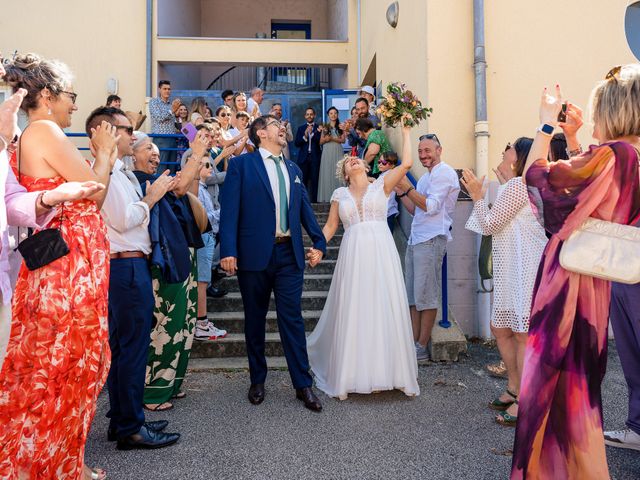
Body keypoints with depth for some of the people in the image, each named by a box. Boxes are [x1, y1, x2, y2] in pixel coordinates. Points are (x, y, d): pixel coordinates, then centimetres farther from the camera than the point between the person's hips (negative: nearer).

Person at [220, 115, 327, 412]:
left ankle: (303, 384, 13)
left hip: (289, 254, 3)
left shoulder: (293, 169, 16)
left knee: (292, 319, 3)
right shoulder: (241, 164, 1)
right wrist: (228, 250, -14)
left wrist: (319, 242, 7)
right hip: (255, 253, -3)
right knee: (255, 320, 11)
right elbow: (229, 209, -6)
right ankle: (257, 380, 27)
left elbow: (305, 209, 17)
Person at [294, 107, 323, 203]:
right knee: (303, 180, 0)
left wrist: (313, 133, -16)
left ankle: (314, 201, 3)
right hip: (303, 158, 1)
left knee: (314, 180, -2)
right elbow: (296, 144, 4)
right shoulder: (301, 128, 12)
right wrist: (305, 136, -11)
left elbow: (321, 142, -5)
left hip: (315, 158, -1)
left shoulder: (319, 128, 6)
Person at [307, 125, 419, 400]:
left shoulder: (382, 186, 10)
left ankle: (383, 372, 14)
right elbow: (330, 227, 13)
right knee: (353, 314, 2)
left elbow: (407, 163, -1)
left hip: (381, 254, -1)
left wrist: (406, 132, 6)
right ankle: (353, 374, 13)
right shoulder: (340, 194, 14)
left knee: (384, 311, 1)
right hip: (353, 256, 1)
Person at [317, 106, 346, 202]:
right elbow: (321, 142, 11)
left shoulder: (341, 127, 8)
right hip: (327, 153, 1)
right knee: (327, 174, -3)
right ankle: (327, 196, -2)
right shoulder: (325, 127, 13)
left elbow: (343, 140, -1)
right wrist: (325, 139, -9)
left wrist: (332, 138, -12)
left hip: (338, 152, -1)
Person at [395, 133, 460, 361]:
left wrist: (408, 189, -15)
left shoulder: (444, 173, -7)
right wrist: (401, 193, 10)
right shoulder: (426, 177, 22)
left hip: (431, 240, -9)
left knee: (426, 295, -4)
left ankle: (422, 347, 3)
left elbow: (431, 207, -17)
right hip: (415, 239, 9)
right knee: (413, 294, 9)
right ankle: (414, 342, 16)